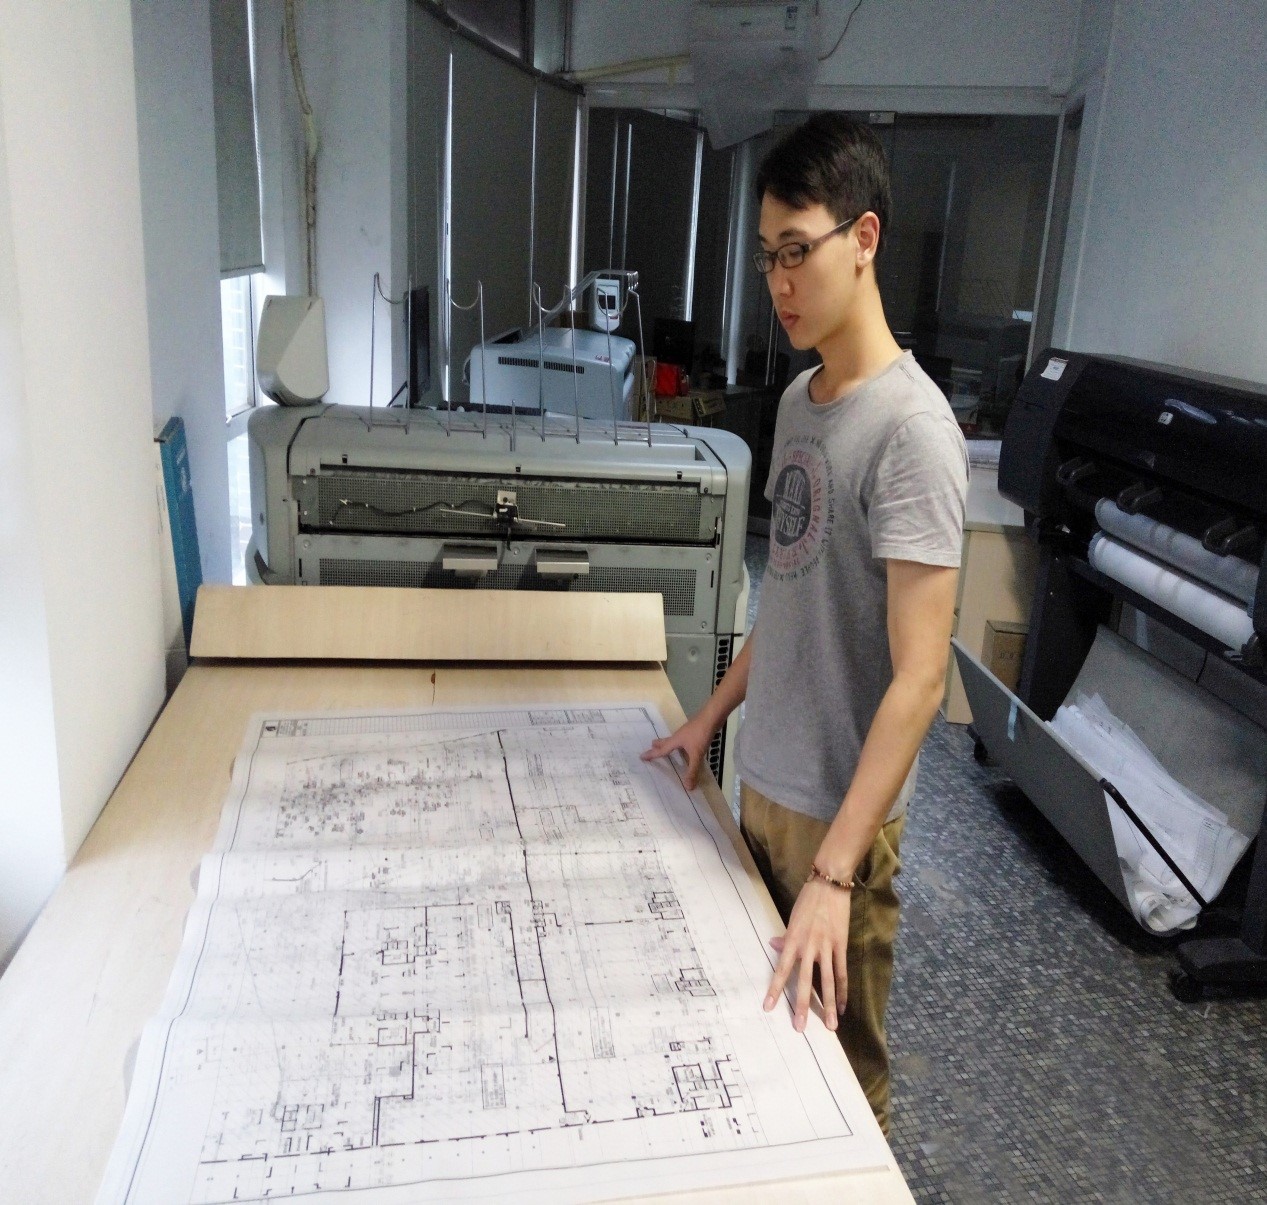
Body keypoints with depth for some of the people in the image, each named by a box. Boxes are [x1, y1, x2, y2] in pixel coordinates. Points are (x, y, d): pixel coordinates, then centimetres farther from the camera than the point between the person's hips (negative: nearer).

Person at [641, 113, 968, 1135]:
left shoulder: (911, 428, -21)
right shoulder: (799, 399, 5)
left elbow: (918, 677, -24)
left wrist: (835, 872, -26)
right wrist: (714, 715, 16)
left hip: (839, 808, -8)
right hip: (763, 781, 8)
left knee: (838, 1065, 13)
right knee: (759, 1026, 24)